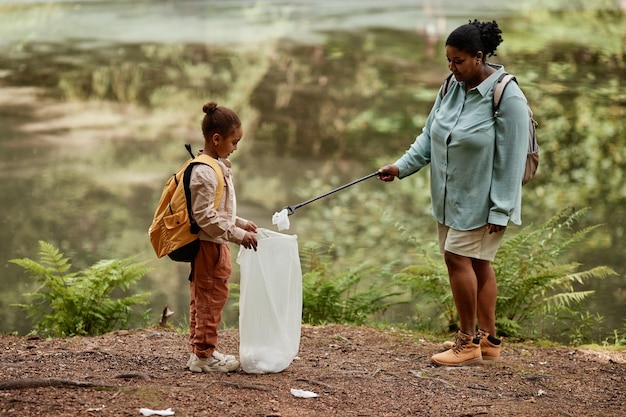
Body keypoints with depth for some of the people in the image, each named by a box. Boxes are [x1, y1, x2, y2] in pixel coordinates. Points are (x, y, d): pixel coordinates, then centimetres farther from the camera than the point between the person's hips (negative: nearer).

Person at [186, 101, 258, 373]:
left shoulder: (218, 166, 12)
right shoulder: (204, 172, -21)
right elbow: (204, 216, -25)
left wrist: (241, 223, 15)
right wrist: (236, 234, -23)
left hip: (213, 244, 10)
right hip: (209, 245, -10)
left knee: (202, 299, 16)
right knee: (211, 299, -3)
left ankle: (199, 350, 25)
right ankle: (204, 355, 5)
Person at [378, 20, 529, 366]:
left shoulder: (507, 97, -17)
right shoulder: (452, 87, 4)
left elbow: (511, 159, -17)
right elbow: (429, 136, 9)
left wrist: (500, 210, -18)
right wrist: (401, 166, -5)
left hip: (482, 199, -7)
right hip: (451, 196, 7)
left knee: (458, 258, -12)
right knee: (476, 263, 12)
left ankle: (468, 343, -2)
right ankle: (487, 339, 20)